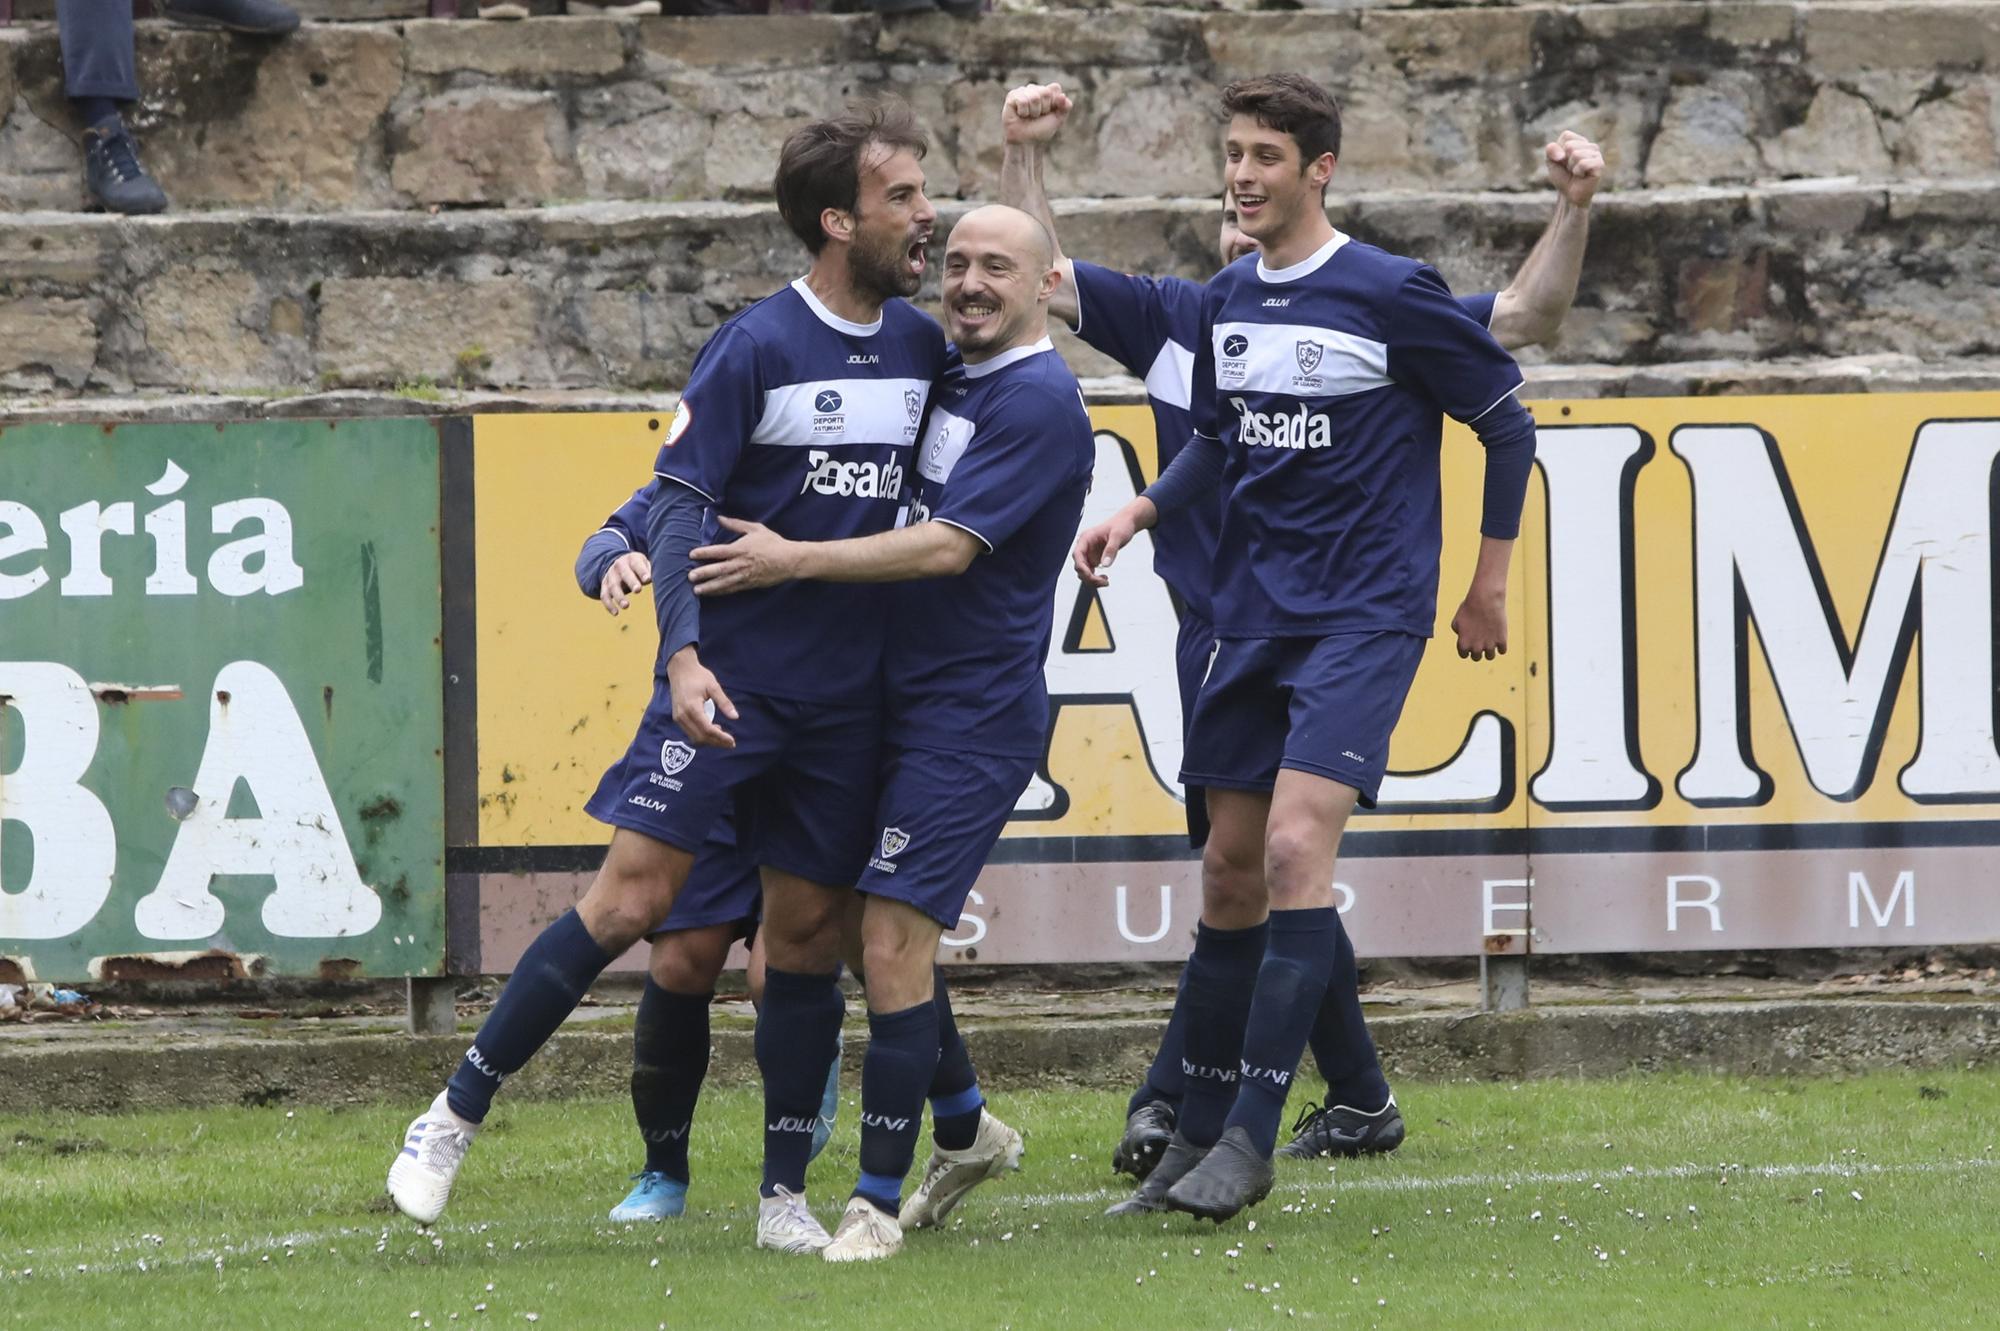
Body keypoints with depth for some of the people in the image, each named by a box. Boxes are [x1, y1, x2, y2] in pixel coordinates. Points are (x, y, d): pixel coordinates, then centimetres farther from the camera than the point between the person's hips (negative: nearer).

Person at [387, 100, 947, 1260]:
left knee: (809, 935, 6)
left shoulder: (923, 347, 7)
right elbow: (679, 500, -12)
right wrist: (685, 653, -22)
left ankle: (786, 1197, 14)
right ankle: (456, 1117, -1)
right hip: (733, 680, -5)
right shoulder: (756, 348, -9)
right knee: (630, 901, -11)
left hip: (847, 699, 5)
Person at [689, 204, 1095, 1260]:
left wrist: (794, 561, -21)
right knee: (859, 931, 13)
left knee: (892, 940, -14)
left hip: (970, 714, -9)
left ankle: (878, 1196, -9)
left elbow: (948, 545, -21)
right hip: (898, 699, 9)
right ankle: (967, 1131, 30)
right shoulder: (945, 378, 14)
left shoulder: (1038, 402, -14)